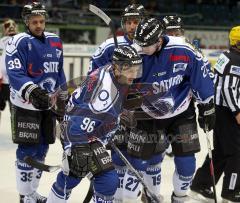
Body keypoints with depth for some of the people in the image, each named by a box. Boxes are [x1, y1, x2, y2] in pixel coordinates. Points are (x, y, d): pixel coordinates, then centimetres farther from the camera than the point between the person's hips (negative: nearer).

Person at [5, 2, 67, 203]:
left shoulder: (55, 41, 9)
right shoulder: (19, 42, -12)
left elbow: (59, 72, 17)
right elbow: (15, 74, -21)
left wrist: (63, 99, 17)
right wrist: (33, 92, -33)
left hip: (48, 104, 6)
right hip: (25, 105, -6)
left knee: (42, 149, 11)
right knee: (28, 149, -6)